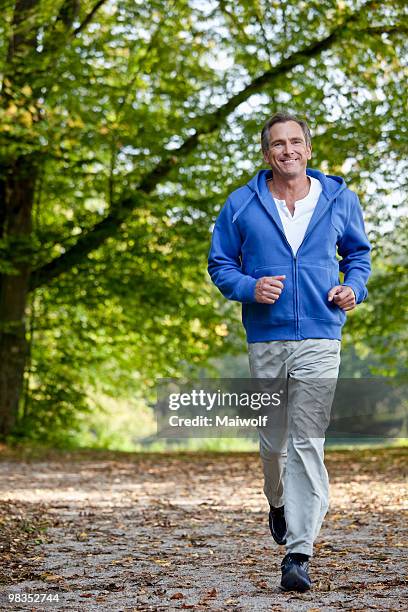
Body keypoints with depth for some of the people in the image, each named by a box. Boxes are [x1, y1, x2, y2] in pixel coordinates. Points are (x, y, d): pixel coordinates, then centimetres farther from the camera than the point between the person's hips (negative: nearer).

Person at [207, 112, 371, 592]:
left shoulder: (339, 199, 5)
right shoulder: (241, 205, 2)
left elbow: (358, 252, 20)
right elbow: (220, 264, 8)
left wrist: (354, 288, 0)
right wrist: (250, 287, -12)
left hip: (319, 340, -1)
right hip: (264, 338, 1)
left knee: (307, 443, -9)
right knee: (272, 439, 12)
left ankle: (298, 554, -9)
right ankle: (278, 503, 45)